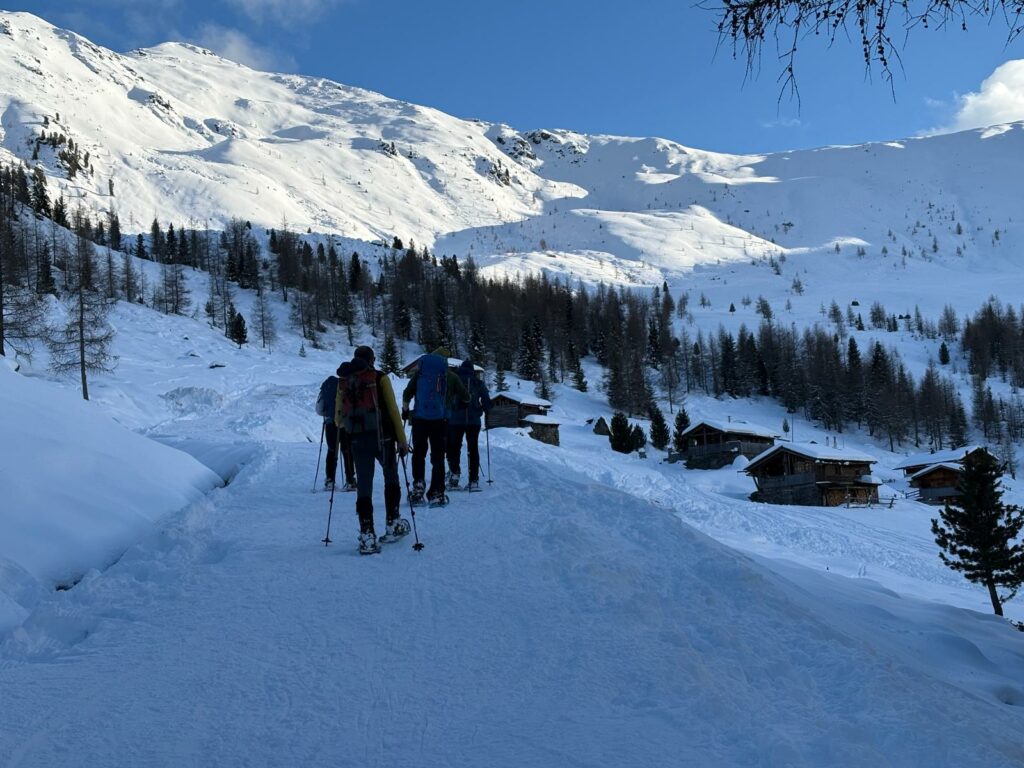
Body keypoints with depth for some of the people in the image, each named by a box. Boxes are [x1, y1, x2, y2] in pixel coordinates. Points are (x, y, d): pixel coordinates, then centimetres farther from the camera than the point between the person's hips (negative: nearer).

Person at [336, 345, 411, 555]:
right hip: (382, 438, -2)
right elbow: (393, 411, -5)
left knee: (363, 487, 3)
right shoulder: (380, 378, -1)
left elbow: (338, 419, 11)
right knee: (391, 479, 18)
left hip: (357, 441, 2)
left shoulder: (343, 382, 8)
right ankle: (393, 525, 21)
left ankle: (367, 535, -4)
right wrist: (402, 441, -1)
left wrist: (342, 423, 36)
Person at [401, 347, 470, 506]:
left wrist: (405, 410, 19)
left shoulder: (420, 372, 6)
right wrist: (461, 404, 31)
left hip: (419, 419, 1)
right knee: (438, 457, 5)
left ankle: (418, 483, 0)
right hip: (440, 421, -1)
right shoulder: (451, 376, 4)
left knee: (418, 453, 16)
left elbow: (406, 394, 3)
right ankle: (436, 493, 3)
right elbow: (466, 398, 8)